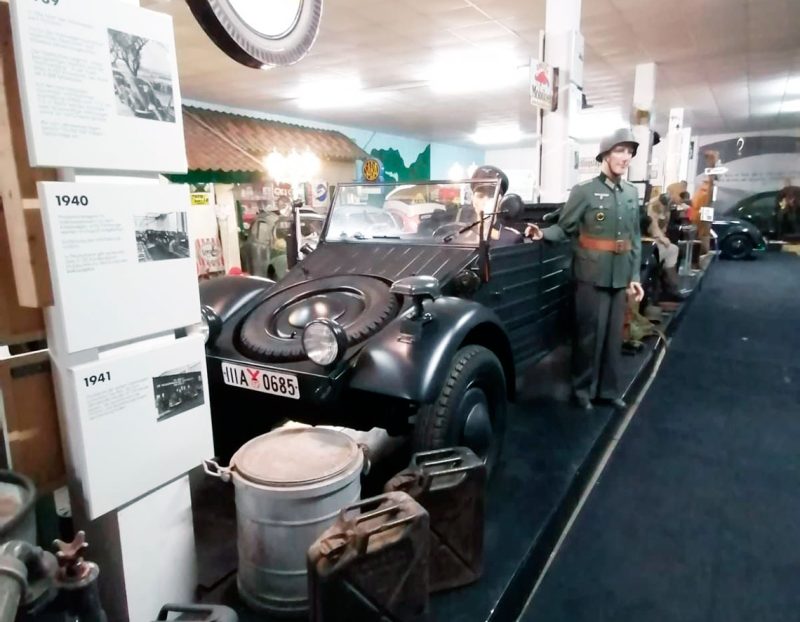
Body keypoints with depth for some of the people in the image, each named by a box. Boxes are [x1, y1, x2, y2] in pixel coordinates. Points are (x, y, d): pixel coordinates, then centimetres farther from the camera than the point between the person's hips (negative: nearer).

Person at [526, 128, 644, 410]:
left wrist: (634, 276, 11)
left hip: (620, 277, 6)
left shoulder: (631, 193, 10)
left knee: (614, 335, 12)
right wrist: (543, 234, -26)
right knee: (589, 334, 2)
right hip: (592, 276, -5)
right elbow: (564, 228, -6)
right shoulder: (584, 191, -7)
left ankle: (608, 389, 26)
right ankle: (583, 388, 19)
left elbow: (635, 238, 13)